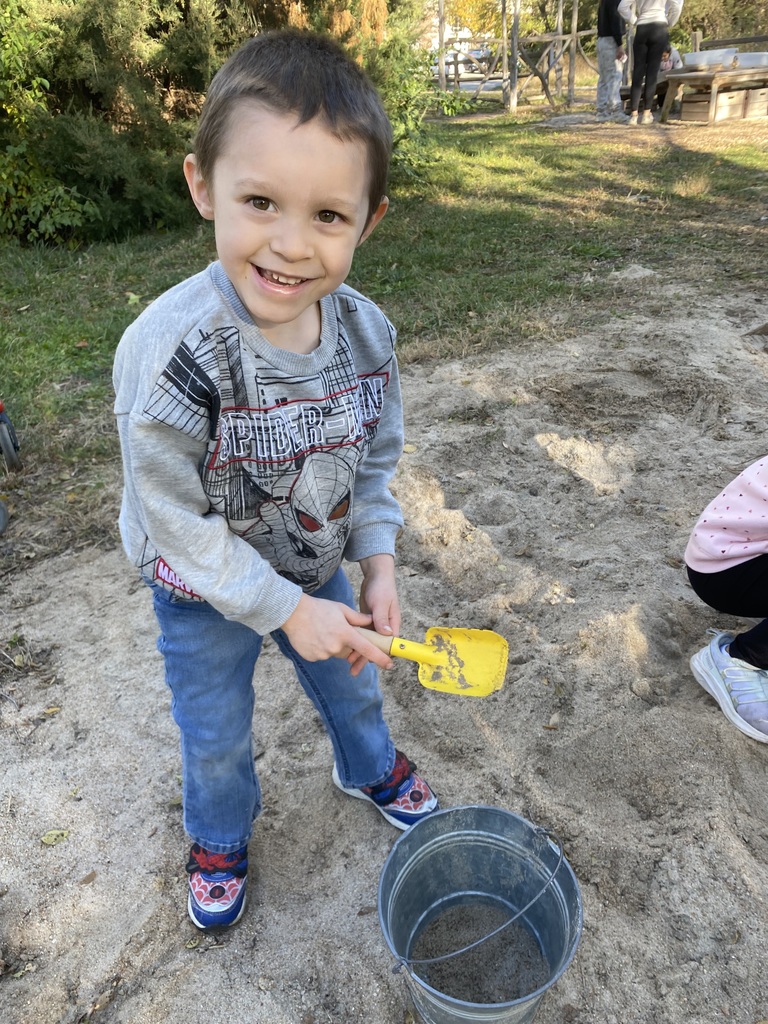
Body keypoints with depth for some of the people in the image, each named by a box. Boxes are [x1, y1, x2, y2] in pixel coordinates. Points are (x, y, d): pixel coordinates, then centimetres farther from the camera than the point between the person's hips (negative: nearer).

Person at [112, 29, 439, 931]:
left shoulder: (366, 331, -17)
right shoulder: (171, 350, -34)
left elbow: (375, 456, -2)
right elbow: (174, 523, -26)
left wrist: (377, 561, -10)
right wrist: (286, 609, -21)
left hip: (316, 567, 4)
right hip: (204, 594, -3)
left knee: (351, 682, 27)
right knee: (216, 735, 20)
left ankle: (369, 767, 62)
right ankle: (220, 838, 54)